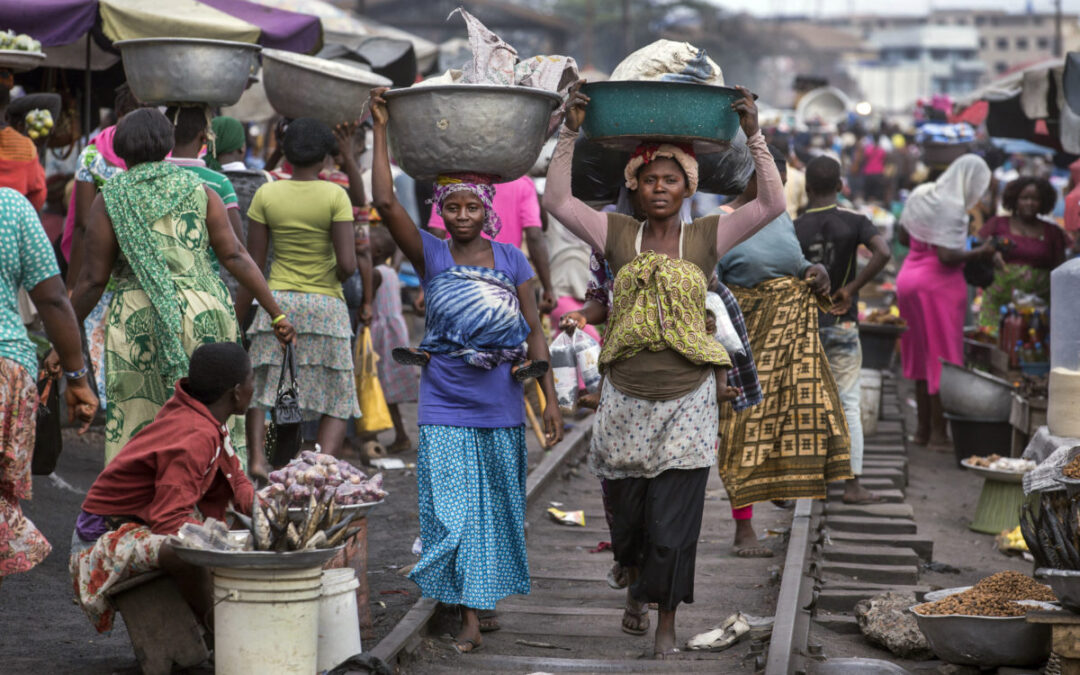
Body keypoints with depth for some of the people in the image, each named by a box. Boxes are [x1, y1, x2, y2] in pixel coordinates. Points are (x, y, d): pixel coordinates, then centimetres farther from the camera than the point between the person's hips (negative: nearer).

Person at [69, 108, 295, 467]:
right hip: (204, 313, 1)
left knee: (137, 429, 5)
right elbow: (234, 256, -1)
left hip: (138, 321, -1)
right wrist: (277, 313, 2)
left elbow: (93, 279, 0)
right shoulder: (198, 191, 6)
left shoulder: (109, 199, 2)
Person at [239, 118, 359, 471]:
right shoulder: (335, 196, -6)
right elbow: (348, 264, -13)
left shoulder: (266, 194, 0)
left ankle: (256, 457, -11)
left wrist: (236, 320, 9)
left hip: (277, 301, 2)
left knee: (260, 390, 9)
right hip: (326, 306, -1)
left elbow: (252, 266, 1)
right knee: (336, 402, 7)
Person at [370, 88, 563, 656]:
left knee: (497, 507, 11)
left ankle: (488, 588, 29)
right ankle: (469, 617, 0)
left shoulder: (511, 260, 3)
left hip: (501, 407, 2)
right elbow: (386, 203, -15)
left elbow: (534, 331, 4)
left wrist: (550, 400, -1)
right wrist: (381, 130, -14)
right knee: (453, 510, -5)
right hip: (445, 407, -1)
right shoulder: (430, 255, -1)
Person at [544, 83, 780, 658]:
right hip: (626, 398, 1)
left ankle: (666, 624, 13)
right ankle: (637, 587, 43)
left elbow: (772, 204, -6)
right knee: (628, 513, 14)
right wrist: (571, 134, -10)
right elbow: (557, 201, -5)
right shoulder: (617, 234, 3)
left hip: (687, 401, -1)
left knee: (673, 523, -2)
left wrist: (754, 137, -12)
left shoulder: (706, 238, 2)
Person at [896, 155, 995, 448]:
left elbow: (904, 237, 15)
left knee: (921, 354, 15)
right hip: (939, 282, -8)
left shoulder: (920, 194, 7)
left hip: (910, 277, 8)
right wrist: (980, 253, -10)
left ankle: (923, 428, 20)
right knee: (942, 357, 0)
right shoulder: (952, 206, -18)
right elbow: (947, 257, -22)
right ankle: (938, 432, 3)